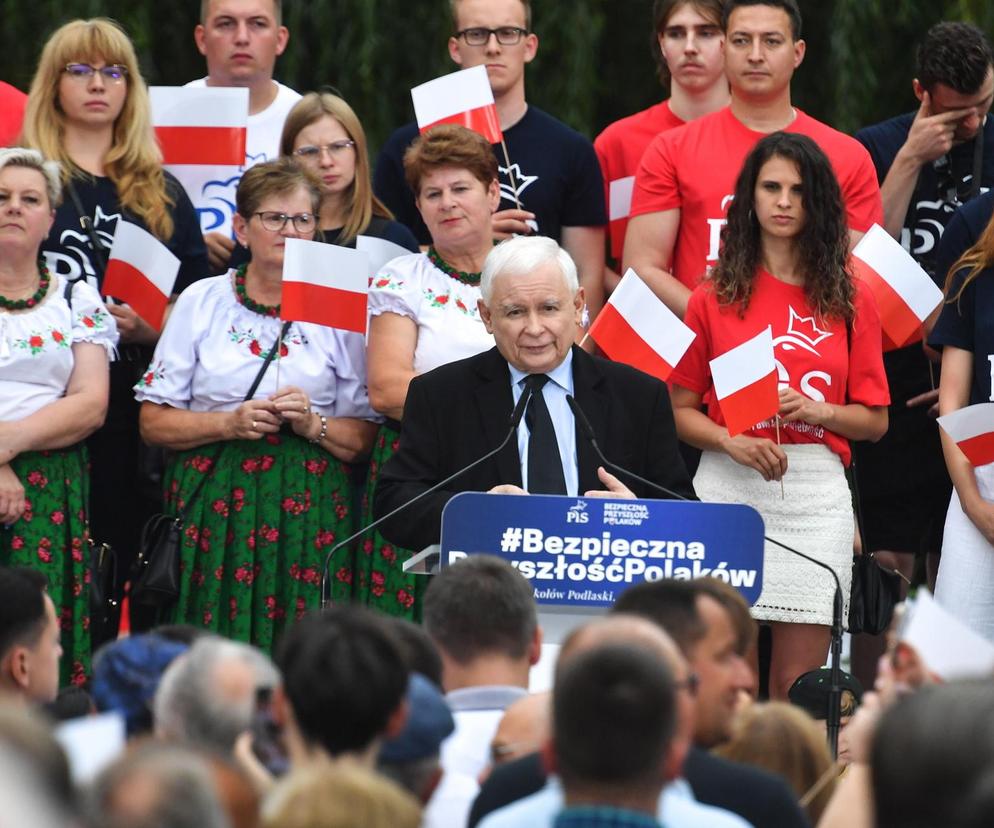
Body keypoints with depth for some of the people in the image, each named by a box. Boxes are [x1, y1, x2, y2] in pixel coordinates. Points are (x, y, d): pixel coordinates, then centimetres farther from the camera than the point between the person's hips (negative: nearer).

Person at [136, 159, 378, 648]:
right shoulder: (201, 302, 8)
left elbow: (365, 439, 6)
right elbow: (153, 423, 4)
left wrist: (314, 425, -11)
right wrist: (231, 423, -9)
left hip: (309, 510, 0)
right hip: (214, 507, 0)